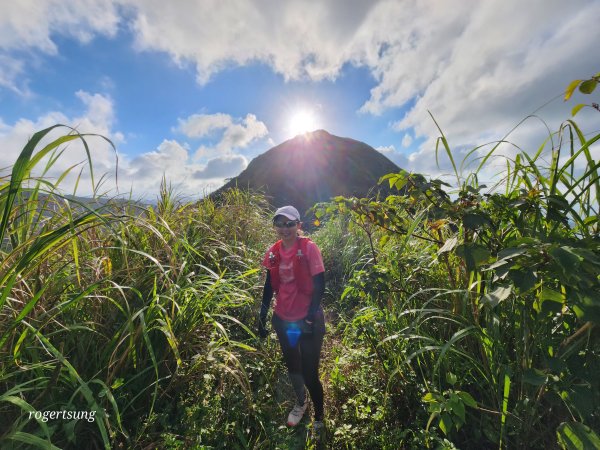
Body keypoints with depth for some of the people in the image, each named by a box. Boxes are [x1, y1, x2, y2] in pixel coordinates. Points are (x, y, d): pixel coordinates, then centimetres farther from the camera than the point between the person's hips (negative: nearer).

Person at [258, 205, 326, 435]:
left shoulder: (309, 248, -17)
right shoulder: (273, 252, -3)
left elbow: (319, 284, -14)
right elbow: (269, 286, 5)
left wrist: (310, 317, -19)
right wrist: (262, 317, 7)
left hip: (308, 319, -4)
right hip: (282, 319, 5)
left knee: (310, 373, 9)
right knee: (292, 366, 24)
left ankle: (319, 419, 40)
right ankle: (300, 403, 55)